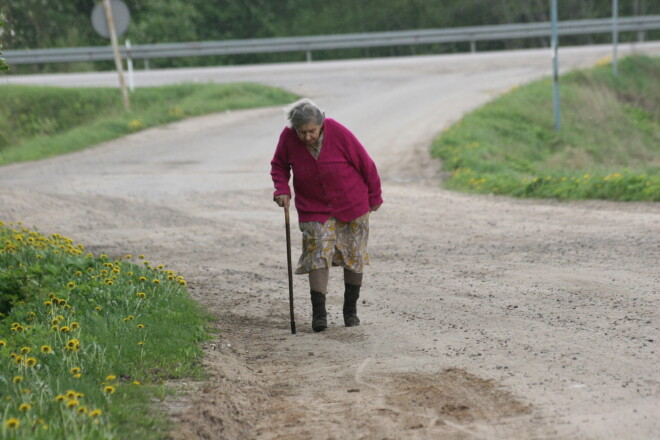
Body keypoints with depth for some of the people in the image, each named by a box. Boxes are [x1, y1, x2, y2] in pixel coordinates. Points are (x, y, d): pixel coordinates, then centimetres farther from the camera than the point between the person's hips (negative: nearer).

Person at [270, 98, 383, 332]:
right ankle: (319, 313, -13)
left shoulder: (338, 133, -23)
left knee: (354, 256, 6)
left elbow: (365, 164, -10)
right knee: (318, 254, -12)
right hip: (314, 208, 1)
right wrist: (281, 189, -13)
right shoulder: (288, 137, -15)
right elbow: (279, 165, 6)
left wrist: (375, 196, 1)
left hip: (352, 205, -1)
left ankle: (351, 309, 21)